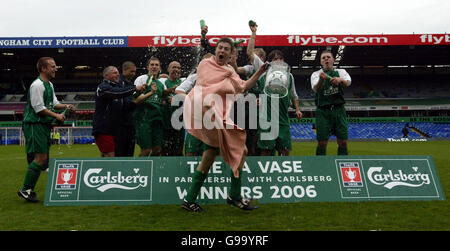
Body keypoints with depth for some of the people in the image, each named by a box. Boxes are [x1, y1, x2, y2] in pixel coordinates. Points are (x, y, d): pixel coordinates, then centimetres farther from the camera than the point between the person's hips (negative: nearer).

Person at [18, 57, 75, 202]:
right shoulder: (37, 85, -13)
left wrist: (66, 106, 7)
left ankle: (29, 190, 18)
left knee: (43, 159, 10)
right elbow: (39, 108, -17)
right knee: (40, 157, -12)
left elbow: (54, 103, 24)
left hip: (44, 125, 10)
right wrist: (56, 116, -14)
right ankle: (25, 189, -2)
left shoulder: (50, 84, 18)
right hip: (35, 125, -10)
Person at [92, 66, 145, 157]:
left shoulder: (116, 86, 22)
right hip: (103, 130, -9)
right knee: (110, 156, -12)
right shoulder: (103, 87, -9)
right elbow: (118, 92, -28)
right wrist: (135, 88, -27)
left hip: (113, 130, 9)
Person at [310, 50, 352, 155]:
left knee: (343, 142, 2)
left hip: (339, 110, 2)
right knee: (322, 143, -3)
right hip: (323, 111, -1)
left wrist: (340, 80, -35)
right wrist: (321, 79, -37)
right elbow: (316, 89, -15)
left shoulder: (341, 72, 11)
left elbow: (348, 82, -12)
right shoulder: (316, 74, 6)